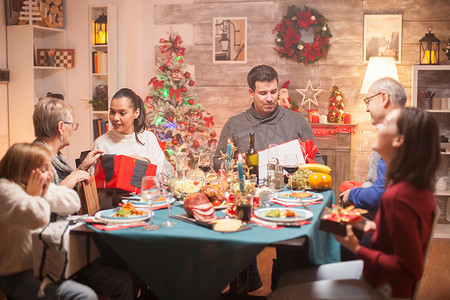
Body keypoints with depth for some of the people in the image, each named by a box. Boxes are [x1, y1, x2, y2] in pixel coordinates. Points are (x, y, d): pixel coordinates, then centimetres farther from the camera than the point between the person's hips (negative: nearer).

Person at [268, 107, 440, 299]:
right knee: (288, 279, 14)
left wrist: (358, 249, -20)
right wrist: (376, 226, 2)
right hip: (373, 273, 10)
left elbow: (410, 270, -26)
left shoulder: (398, 196, -29)